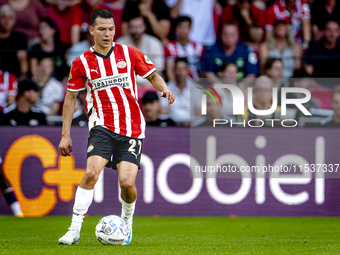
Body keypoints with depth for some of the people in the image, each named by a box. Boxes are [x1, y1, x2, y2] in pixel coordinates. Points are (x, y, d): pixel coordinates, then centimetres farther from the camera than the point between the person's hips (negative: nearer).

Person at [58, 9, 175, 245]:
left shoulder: (129, 54, 3)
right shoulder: (82, 63, 3)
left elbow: (153, 75, 14)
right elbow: (71, 96, 12)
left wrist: (164, 89, -9)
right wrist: (65, 135, 10)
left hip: (132, 129, 0)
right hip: (102, 127, 0)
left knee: (127, 182, -11)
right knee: (91, 173, -23)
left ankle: (127, 223, 20)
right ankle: (75, 230, -17)